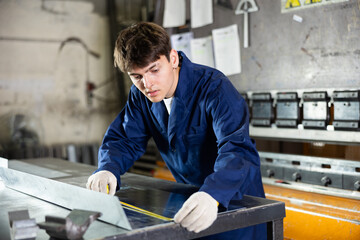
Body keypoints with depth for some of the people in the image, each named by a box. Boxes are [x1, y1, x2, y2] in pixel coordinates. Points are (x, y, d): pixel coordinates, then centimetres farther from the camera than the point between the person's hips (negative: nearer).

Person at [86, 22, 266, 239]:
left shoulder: (214, 89, -27)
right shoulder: (141, 95, -8)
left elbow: (238, 150, -40)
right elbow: (123, 140, 0)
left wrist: (212, 195, -58)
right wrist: (108, 170, -23)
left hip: (237, 198, -5)